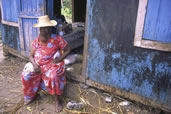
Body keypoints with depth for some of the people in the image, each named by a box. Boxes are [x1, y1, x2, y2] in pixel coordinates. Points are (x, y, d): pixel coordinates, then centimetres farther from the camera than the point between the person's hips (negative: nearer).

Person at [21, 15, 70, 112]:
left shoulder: (57, 39, -12)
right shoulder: (36, 41, 0)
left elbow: (68, 50, -4)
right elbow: (31, 56, 5)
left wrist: (60, 58, -19)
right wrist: (35, 65, -15)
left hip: (52, 64, -4)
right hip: (38, 65, 4)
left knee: (53, 76, -35)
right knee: (26, 75, -16)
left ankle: (58, 100, -11)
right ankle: (33, 94, 14)